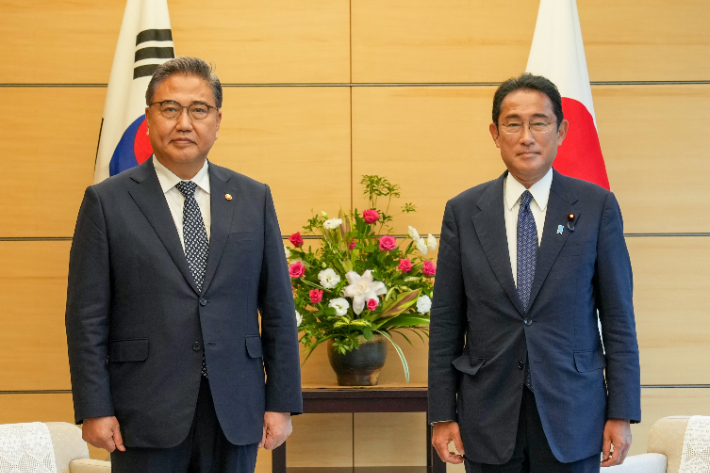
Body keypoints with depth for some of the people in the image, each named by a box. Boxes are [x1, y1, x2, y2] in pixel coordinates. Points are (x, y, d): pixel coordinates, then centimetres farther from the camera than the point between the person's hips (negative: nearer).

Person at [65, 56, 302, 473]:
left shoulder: (254, 199, 8)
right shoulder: (107, 202, 1)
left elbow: (278, 309, 7)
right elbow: (87, 317, -2)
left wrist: (282, 403, 2)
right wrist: (95, 410, -7)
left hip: (235, 414, 2)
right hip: (146, 417, -2)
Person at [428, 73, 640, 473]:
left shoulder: (596, 206, -1)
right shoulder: (463, 211, 3)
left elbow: (618, 316, 0)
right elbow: (446, 322, 4)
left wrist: (622, 413, -4)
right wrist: (442, 414, 1)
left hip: (571, 414, -1)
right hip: (489, 419, 1)